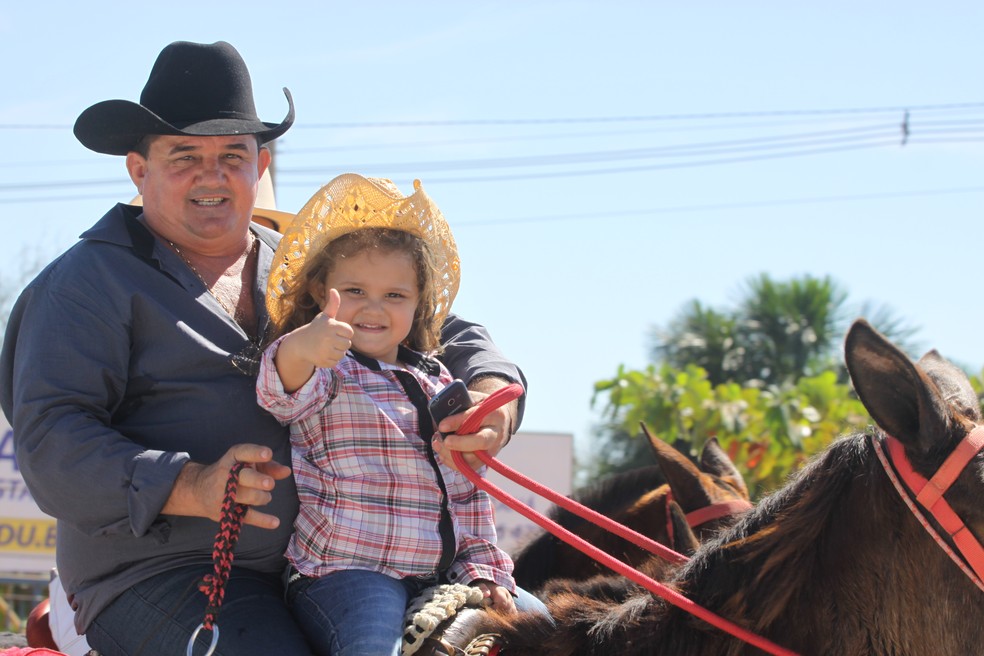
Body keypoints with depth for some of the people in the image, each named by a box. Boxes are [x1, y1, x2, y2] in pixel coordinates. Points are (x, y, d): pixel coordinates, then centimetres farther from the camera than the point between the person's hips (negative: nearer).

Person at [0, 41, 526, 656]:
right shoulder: (90, 282, 4)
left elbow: (447, 334, 24)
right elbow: (51, 438, -8)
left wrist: (491, 395, -1)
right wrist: (191, 488, -23)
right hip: (159, 575, -5)